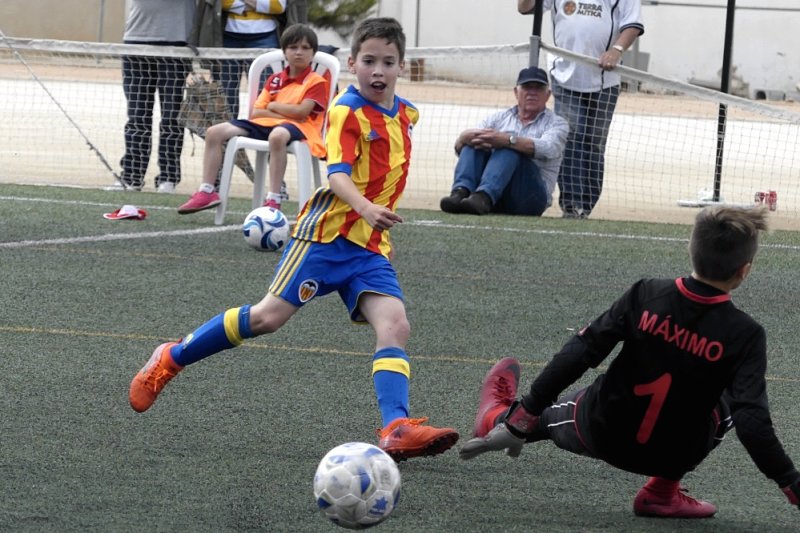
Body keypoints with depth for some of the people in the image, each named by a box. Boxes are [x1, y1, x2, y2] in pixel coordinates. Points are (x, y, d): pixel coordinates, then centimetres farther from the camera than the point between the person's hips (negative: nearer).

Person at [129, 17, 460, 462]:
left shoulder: (405, 114, 12)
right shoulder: (347, 111, -10)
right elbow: (338, 175, -23)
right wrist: (366, 208, -41)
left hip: (371, 246, 6)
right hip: (328, 230, -6)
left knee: (395, 324, -14)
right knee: (271, 315, -6)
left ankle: (397, 429, -25)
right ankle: (172, 358, 11)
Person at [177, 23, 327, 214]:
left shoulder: (316, 82, 3)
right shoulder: (275, 80, 20)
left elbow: (301, 111, -13)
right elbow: (256, 113, 9)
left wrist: (272, 106, 2)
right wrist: (286, 113, -7)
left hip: (298, 127, -7)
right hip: (264, 125, 7)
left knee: (277, 135, -45)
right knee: (215, 132, -6)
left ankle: (273, 200, -43)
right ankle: (207, 192, -5)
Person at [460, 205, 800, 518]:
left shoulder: (645, 295, -16)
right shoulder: (745, 335, -22)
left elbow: (579, 355, -14)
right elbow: (752, 423, -26)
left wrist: (520, 420, -9)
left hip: (600, 436, 2)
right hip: (676, 455, -2)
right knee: (733, 401, 23)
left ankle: (498, 417, 62)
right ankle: (662, 493, 17)